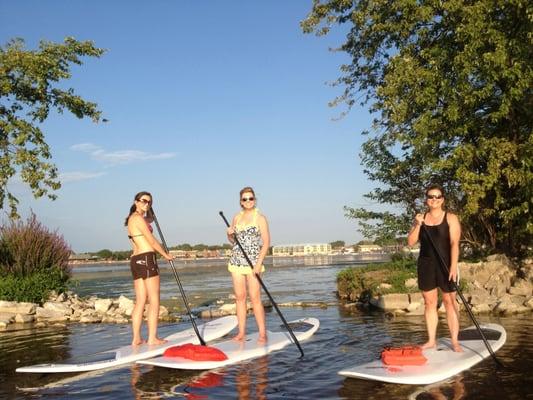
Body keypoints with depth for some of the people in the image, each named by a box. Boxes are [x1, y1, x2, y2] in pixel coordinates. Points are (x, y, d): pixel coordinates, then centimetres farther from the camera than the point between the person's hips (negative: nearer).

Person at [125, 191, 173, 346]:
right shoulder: (138, 218, -11)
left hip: (135, 260, 9)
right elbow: (152, 241, -10)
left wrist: (148, 211, 22)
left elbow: (147, 221, 39)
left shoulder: (131, 219, 17)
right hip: (147, 259, -9)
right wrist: (166, 255, 1)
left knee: (140, 301, 9)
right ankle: (152, 338, -2)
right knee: (154, 301, -4)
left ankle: (136, 338, 10)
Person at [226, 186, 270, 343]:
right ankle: (241, 332, 12)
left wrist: (259, 264, -16)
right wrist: (229, 234, -2)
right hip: (236, 261, 5)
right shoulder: (236, 218, 12)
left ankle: (262, 333, -2)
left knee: (255, 298, -7)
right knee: (239, 297, 6)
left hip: (253, 262, -5)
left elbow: (266, 242, -8)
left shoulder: (260, 218, -3)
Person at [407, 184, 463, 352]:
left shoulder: (450, 218, -2)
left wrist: (453, 266, -21)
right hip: (426, 264, 4)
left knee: (449, 302, -1)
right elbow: (411, 242, 4)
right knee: (429, 302, 8)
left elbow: (454, 243, -11)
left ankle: (455, 341, 5)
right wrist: (417, 225, -10)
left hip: (445, 264, -4)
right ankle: (431, 340, 15)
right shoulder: (420, 218, 10)